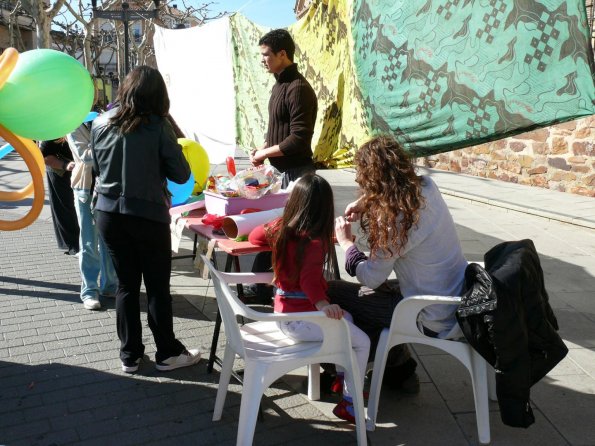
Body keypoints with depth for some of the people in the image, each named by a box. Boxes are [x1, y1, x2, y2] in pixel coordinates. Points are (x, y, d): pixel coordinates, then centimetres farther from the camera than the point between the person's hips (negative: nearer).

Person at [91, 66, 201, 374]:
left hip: (109, 213, 4)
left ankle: (129, 355, 22)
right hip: (148, 216, -4)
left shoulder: (100, 123, 1)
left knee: (126, 285, 14)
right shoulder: (158, 127, -13)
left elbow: (97, 167, 14)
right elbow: (181, 175, -9)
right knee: (157, 287, 8)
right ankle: (167, 353, 20)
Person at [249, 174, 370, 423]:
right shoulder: (315, 241, -21)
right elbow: (310, 277, -36)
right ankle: (348, 403, 11)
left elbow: (255, 236, 19)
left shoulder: (281, 227, 0)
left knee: (346, 318, 25)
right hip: (301, 319, -9)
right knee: (362, 342, 1)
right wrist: (323, 305, -50)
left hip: (283, 313, 9)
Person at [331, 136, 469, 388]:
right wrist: (366, 204, 5)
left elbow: (370, 277, -14)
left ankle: (398, 365, 18)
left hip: (437, 322, -8)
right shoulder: (427, 188, -4)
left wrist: (345, 242, 2)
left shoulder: (394, 219, -25)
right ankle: (398, 362, 28)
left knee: (334, 293, -3)